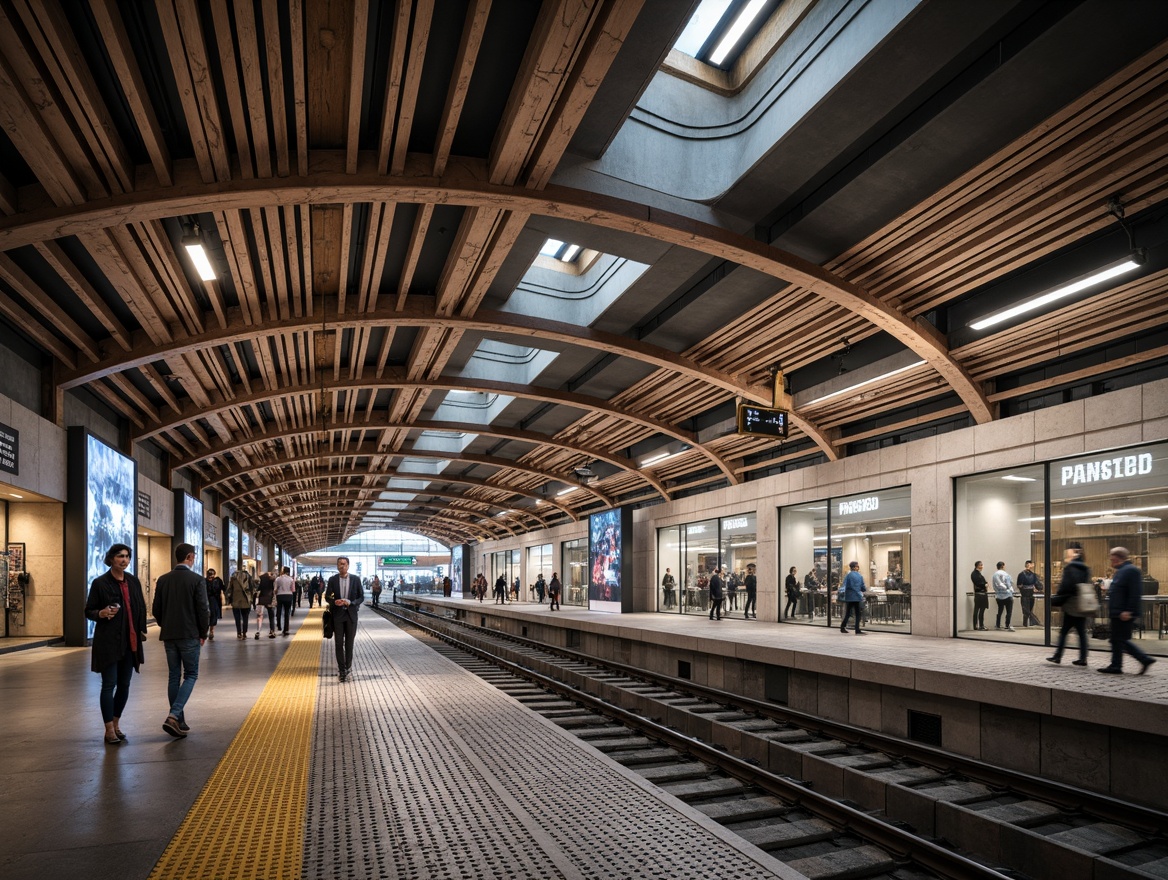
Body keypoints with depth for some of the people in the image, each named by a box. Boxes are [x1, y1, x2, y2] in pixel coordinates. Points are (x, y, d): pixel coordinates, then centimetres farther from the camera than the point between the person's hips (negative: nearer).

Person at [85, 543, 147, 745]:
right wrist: (101, 613, -22)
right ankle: (109, 730, 6)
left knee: (124, 684, 10)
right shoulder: (100, 583, -6)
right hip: (108, 641, -5)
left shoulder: (133, 581, 8)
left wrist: (141, 631, 9)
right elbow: (88, 611, -2)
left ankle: (116, 724, 24)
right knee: (109, 685, -2)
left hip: (130, 641, 5)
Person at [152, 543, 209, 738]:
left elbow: (156, 609, 7)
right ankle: (174, 715, -13)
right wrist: (203, 634, 1)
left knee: (174, 677, 11)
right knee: (190, 675, 4)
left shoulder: (163, 580, 4)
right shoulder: (196, 579, -10)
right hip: (189, 635, -5)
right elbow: (202, 610, -12)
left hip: (169, 635, 5)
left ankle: (179, 722, 15)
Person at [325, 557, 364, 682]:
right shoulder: (332, 580, 0)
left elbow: (361, 597, 2)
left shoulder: (356, 579, -1)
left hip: (351, 614, 0)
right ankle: (342, 670, 6)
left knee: (349, 643, 8)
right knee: (339, 643, 1)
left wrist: (350, 602, -16)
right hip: (337, 614, 0)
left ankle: (347, 666, 19)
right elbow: (327, 597, 5)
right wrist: (334, 602, -16)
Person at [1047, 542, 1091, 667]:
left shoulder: (1070, 567, -13)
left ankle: (1057, 656, 3)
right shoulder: (1085, 569, 12)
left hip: (1071, 606, -7)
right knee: (1081, 632, 8)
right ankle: (1083, 658, 8)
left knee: (1063, 631, 0)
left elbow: (1065, 587, -19)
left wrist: (1056, 600, -9)